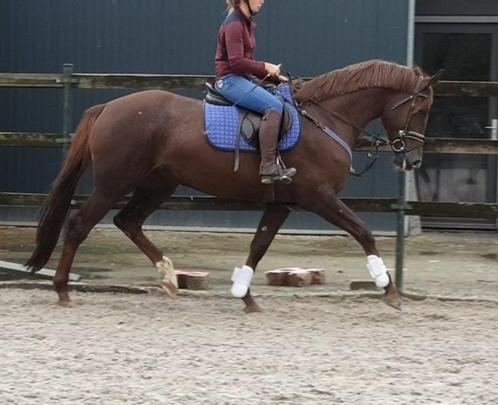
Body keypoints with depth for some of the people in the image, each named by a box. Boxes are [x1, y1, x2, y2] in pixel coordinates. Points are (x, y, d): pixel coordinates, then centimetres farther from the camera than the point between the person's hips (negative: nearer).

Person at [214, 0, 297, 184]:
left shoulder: (246, 23, 17)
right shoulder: (234, 24, -14)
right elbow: (236, 62, -22)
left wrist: (270, 73, 10)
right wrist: (266, 67, -15)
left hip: (242, 79, 11)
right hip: (230, 79, -11)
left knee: (283, 101, 10)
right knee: (274, 106, -25)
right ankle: (268, 167, -31)